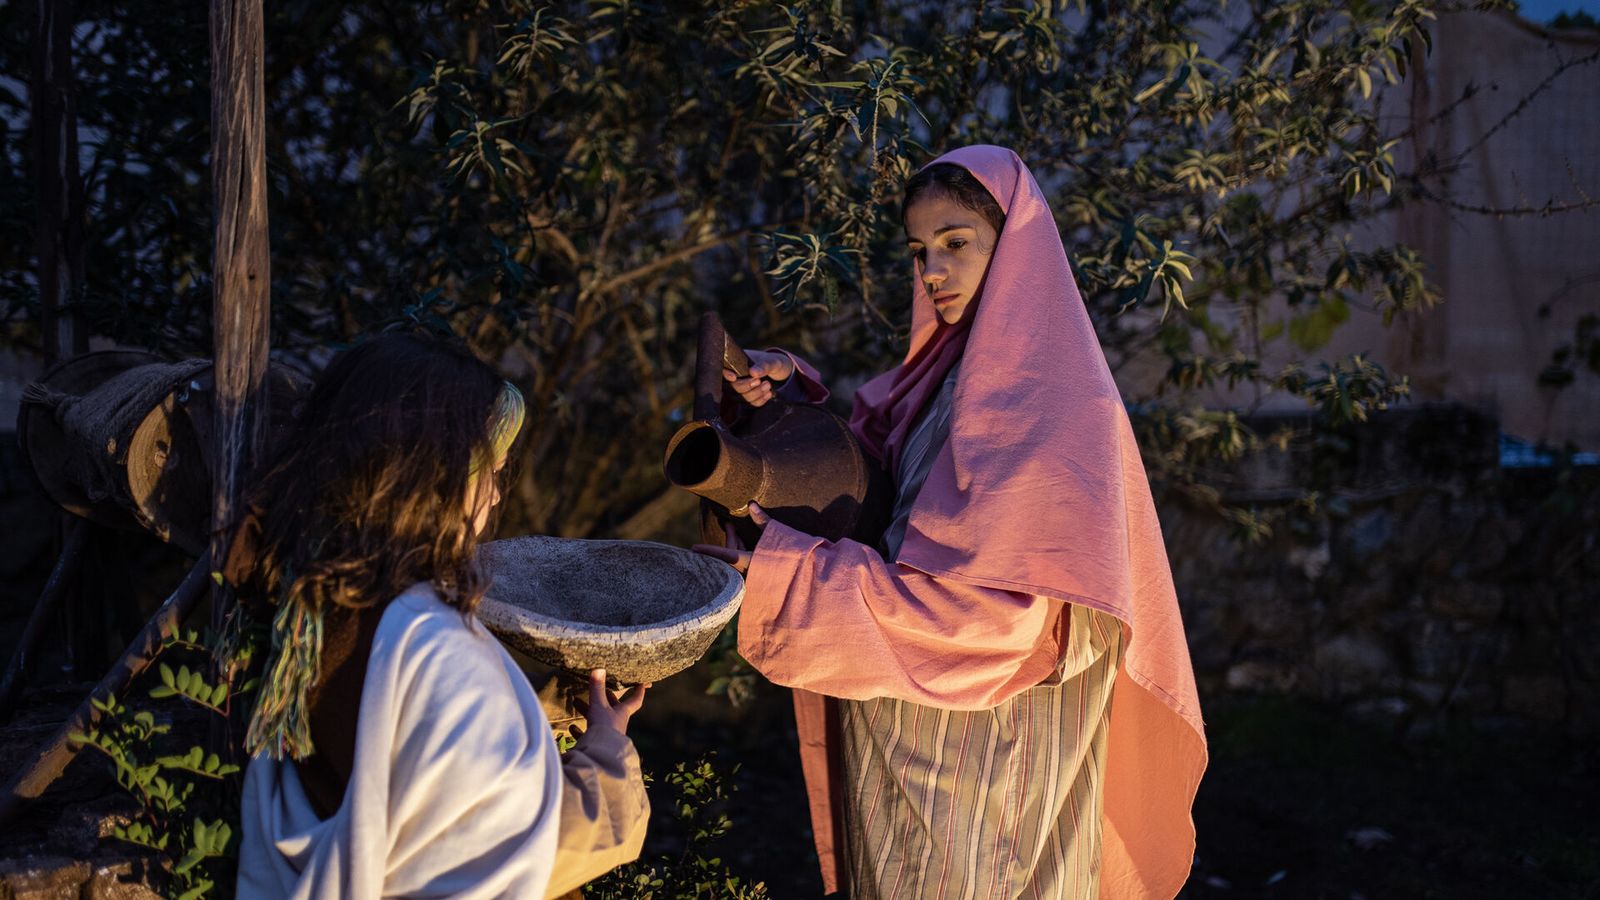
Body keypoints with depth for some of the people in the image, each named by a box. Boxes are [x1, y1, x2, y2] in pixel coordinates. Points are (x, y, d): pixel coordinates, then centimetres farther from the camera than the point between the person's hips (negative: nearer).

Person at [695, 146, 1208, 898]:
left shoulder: (1053, 404, -19)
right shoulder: (953, 373, 7)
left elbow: (995, 610, -25)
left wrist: (791, 579, -26)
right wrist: (792, 396, -3)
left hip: (987, 745, -8)